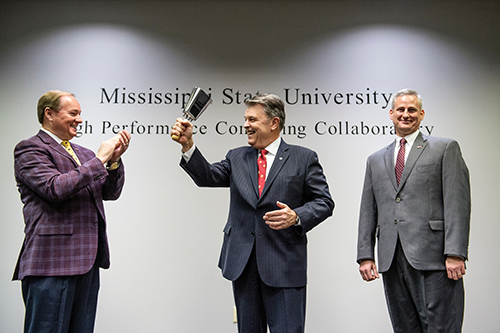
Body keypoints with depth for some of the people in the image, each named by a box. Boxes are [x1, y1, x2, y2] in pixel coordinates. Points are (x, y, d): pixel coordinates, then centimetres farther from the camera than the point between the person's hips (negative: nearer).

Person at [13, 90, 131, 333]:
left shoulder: (82, 153, 19)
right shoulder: (29, 149, -3)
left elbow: (111, 193, 14)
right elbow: (56, 188, -19)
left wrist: (114, 159, -2)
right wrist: (99, 159, -13)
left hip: (88, 260, 8)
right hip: (52, 261, -7)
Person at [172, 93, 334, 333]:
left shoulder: (304, 158, 2)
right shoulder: (236, 157, 13)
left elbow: (324, 202, 0)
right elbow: (207, 177, 0)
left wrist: (296, 217, -17)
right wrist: (188, 145, -13)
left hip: (284, 264, -4)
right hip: (242, 263, 4)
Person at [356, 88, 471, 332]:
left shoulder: (446, 148, 6)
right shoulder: (376, 160, 18)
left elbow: (457, 203, -3)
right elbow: (368, 211, 15)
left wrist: (455, 253, -13)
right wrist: (365, 255, 6)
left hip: (432, 256, -4)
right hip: (391, 260, 4)